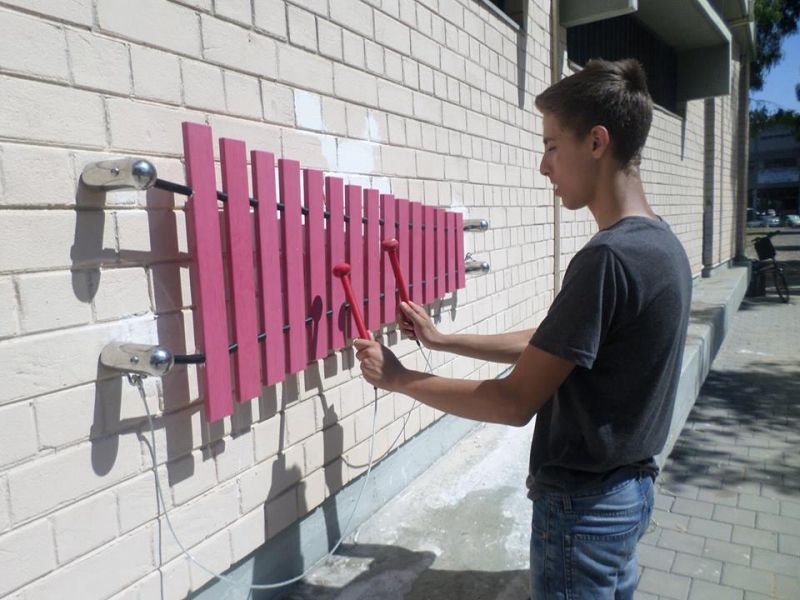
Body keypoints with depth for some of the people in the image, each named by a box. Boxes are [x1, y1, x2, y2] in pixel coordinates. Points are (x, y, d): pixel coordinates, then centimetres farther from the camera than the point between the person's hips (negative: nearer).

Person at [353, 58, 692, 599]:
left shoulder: (607, 258, -28)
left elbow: (513, 403, -24)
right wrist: (443, 340, 6)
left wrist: (397, 378, -13)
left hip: (583, 505, -8)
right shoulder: (662, 243, 2)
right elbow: (547, 345, 7)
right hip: (630, 488, 9)